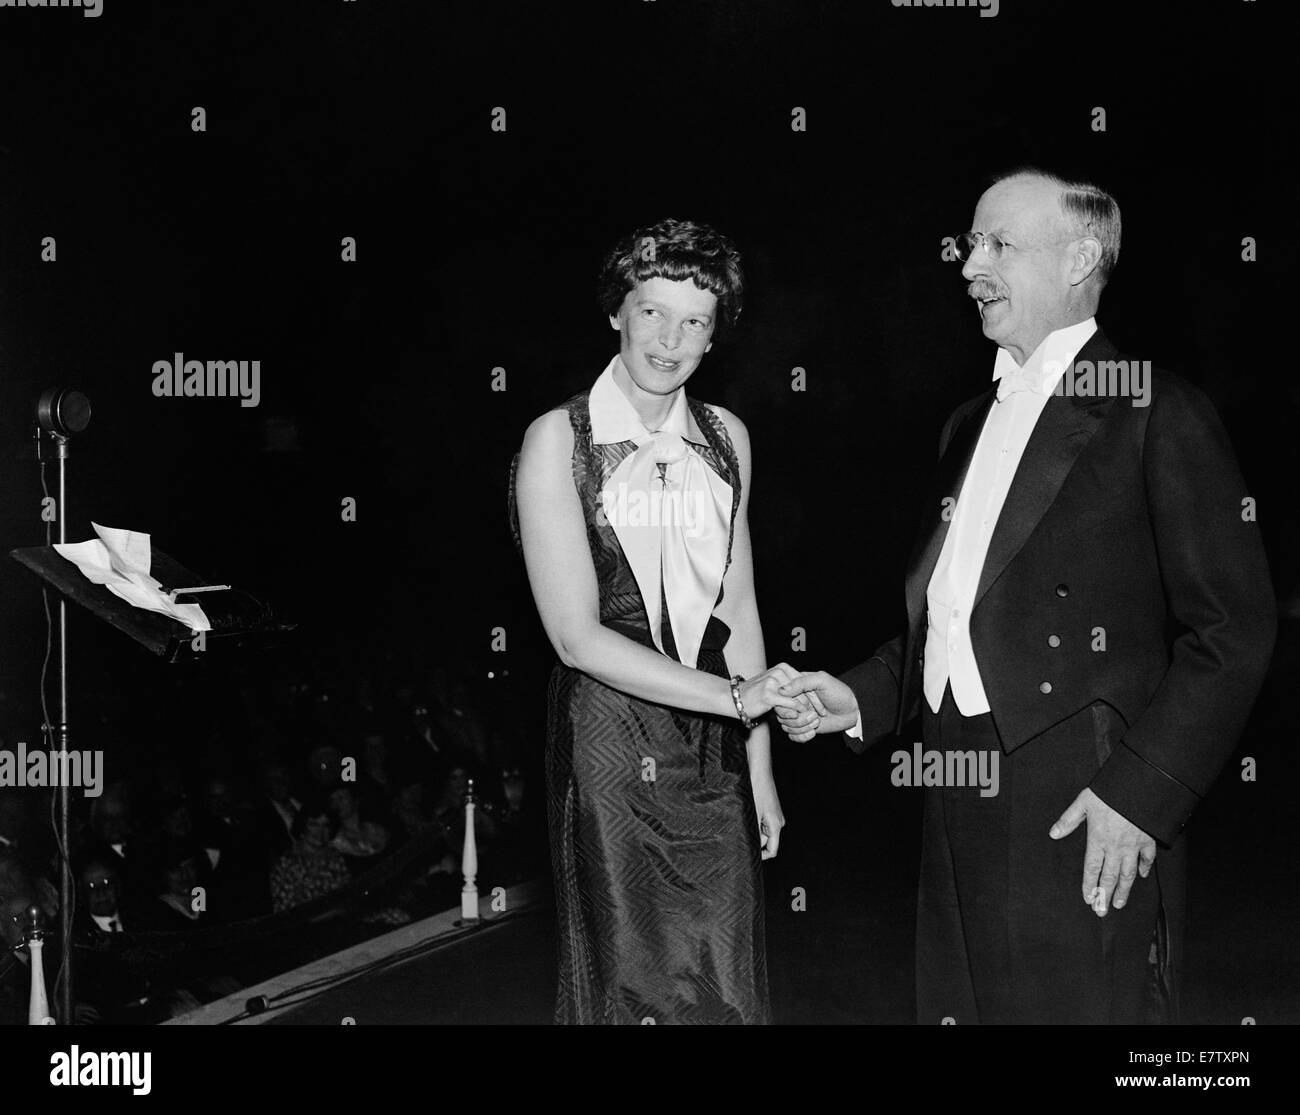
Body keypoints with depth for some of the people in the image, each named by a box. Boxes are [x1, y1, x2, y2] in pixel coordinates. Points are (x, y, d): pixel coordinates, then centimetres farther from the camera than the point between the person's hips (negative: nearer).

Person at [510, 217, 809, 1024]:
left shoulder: (725, 436, 7)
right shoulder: (559, 440, -9)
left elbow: (736, 607, 10)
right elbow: (577, 635, -14)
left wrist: (759, 766, 7)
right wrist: (736, 696, -18)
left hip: (715, 745, 4)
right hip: (611, 734, -4)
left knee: (728, 980, 9)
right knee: (630, 979, 7)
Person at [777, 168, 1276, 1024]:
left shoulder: (1158, 415, -5)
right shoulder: (971, 424, 19)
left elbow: (1233, 630, -10)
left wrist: (1141, 794, -15)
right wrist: (860, 699, 8)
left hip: (1085, 819, -7)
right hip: (961, 810, 7)